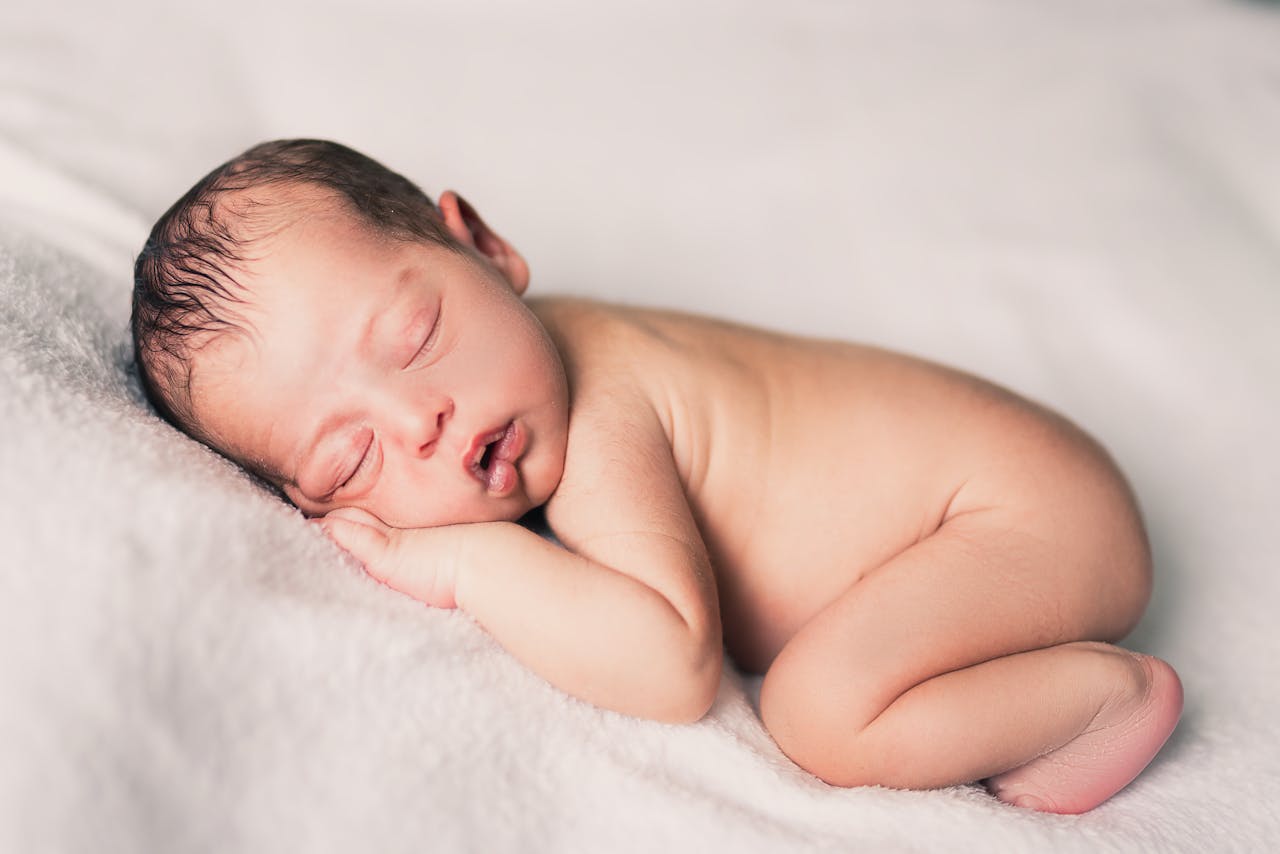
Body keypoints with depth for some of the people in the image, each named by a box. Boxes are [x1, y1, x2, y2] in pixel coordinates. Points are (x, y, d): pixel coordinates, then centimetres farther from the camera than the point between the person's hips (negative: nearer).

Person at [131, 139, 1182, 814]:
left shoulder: (598, 434, -31)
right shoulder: (513, 362, -5)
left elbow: (674, 666, -40)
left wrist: (469, 562, -34)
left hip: (1035, 505, -9)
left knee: (818, 707, -26)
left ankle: (1108, 691, -7)